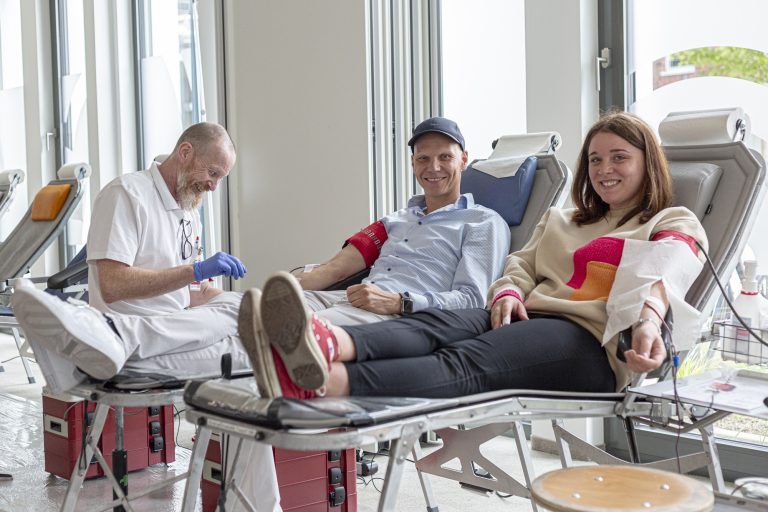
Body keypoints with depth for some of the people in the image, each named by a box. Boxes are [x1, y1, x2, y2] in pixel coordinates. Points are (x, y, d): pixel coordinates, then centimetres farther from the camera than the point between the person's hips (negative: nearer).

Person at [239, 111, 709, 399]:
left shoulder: (676, 226, 17)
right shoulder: (561, 221, 37)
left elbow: (663, 276, -6)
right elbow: (522, 263, 25)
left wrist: (648, 322, -30)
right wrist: (509, 292, -1)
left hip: (593, 338, -6)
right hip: (530, 318, 6)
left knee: (469, 361, -34)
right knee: (442, 323, -29)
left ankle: (322, 382, -60)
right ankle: (330, 343, -60)